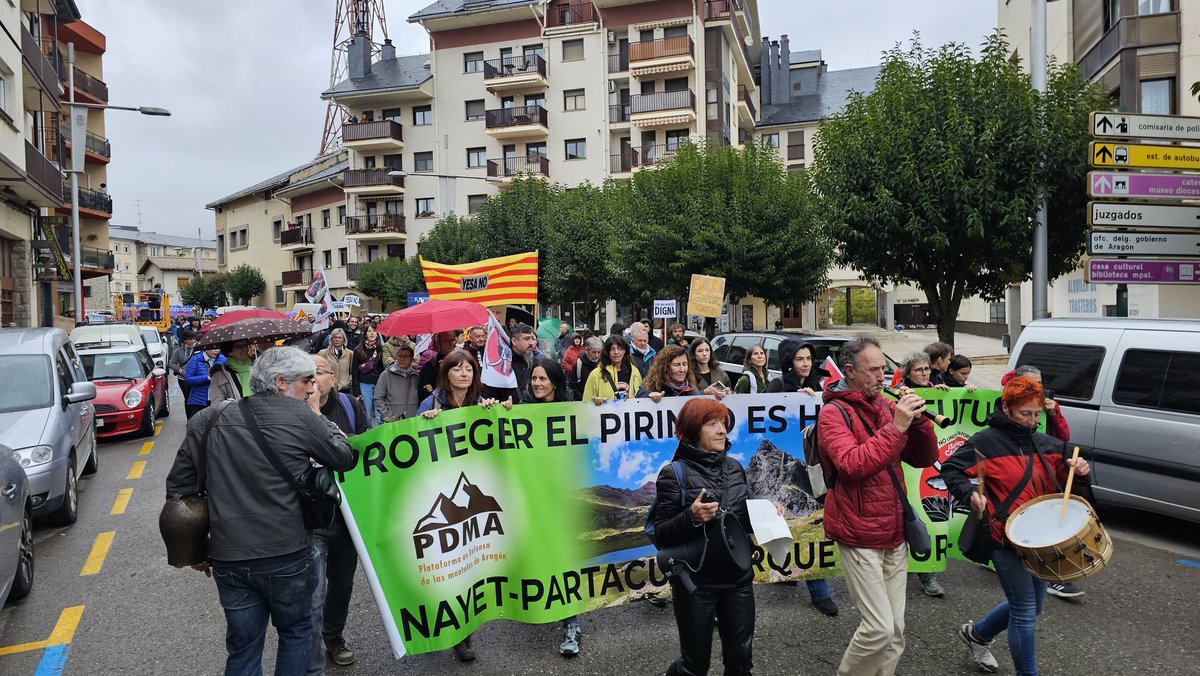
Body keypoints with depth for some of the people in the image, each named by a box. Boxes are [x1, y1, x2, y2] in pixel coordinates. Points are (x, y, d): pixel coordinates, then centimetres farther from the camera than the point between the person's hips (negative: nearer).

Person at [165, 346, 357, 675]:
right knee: (296, 632, 20)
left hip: (227, 558, 4)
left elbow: (179, 486, 5)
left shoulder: (210, 420, 2)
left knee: (243, 648, 18)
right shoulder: (302, 416, -11)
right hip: (286, 555, -3)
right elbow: (346, 457, 0)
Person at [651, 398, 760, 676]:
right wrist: (691, 517, -28)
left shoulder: (734, 467, 5)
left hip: (738, 578, 5)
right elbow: (660, 536, -12)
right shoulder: (674, 474, -11)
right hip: (696, 583, -4)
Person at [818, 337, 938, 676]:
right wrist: (896, 426, -25)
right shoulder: (834, 413, -9)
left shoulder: (886, 406, 8)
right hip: (860, 537, -6)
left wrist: (917, 419, -9)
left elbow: (924, 458, 7)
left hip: (895, 534, 6)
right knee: (879, 628, -6)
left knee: (896, 629, 11)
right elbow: (853, 465, -25)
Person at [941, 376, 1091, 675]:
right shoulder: (986, 442, -12)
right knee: (1025, 611, -2)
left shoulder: (1047, 444, 6)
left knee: (1031, 605, 19)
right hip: (1006, 538, -7)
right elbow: (950, 469, -7)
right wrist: (970, 493, -23)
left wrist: (1080, 472, -11)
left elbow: (1068, 485, 11)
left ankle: (977, 633, 41)